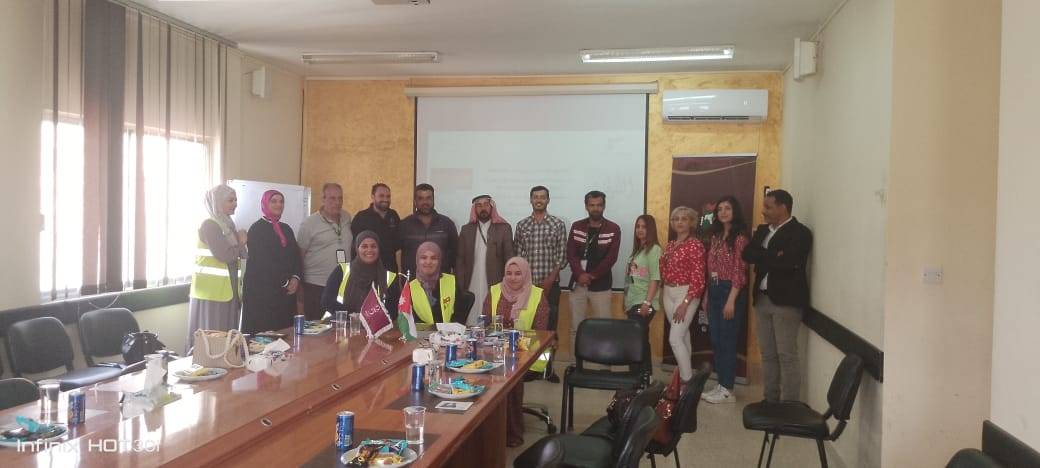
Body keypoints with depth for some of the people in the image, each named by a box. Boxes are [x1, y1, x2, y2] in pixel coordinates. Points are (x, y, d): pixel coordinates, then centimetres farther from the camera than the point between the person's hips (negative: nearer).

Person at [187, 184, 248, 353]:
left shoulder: (227, 224, 12)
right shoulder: (209, 225, -12)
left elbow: (235, 255, 16)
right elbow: (225, 256, -20)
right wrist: (241, 243, -6)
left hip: (226, 289, 8)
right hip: (212, 291, -8)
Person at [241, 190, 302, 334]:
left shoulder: (286, 229, 16)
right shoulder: (257, 228, -3)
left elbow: (296, 256, 11)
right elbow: (261, 260, -11)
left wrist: (295, 278, -7)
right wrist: (284, 282, -12)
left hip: (287, 290, 6)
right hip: (262, 290, -6)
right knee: (263, 333, -7)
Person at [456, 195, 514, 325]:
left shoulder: (504, 228, 4)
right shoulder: (466, 230, 10)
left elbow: (509, 258, 2)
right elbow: (460, 260, 8)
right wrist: (460, 288, 1)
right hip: (471, 287, 2)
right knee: (471, 324, -3)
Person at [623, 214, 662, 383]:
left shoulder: (654, 249, -7)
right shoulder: (637, 249, 16)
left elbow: (655, 279, -14)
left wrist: (647, 302, -20)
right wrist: (626, 300, 16)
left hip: (644, 303, -8)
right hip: (633, 302, 8)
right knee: (641, 339, 10)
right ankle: (645, 376, 15)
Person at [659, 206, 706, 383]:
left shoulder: (695, 245, -12)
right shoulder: (670, 245, 11)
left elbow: (698, 278, -17)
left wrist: (685, 303, -21)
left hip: (686, 294, -7)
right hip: (669, 293, 7)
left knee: (675, 338, -12)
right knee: (683, 335, 14)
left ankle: (687, 380, -3)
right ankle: (685, 374, 22)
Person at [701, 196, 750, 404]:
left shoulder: (740, 237, -10)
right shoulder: (715, 236, 13)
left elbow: (740, 272, -15)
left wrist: (731, 301, -19)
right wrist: (706, 295, 12)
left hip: (730, 291, -8)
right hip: (714, 291, 8)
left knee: (727, 340, -2)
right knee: (716, 340, 11)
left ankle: (728, 390, 6)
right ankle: (721, 385, 21)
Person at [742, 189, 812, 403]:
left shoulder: (800, 232, -8)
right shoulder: (762, 230, 14)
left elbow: (788, 262, -22)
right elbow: (747, 254, 1)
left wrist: (763, 258, -8)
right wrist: (772, 257, -12)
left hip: (786, 300, -7)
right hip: (763, 298, 7)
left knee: (787, 355, -5)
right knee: (767, 354, 12)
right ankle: (770, 400, 20)